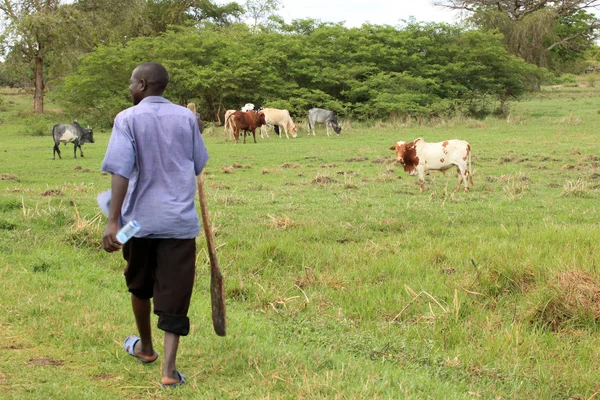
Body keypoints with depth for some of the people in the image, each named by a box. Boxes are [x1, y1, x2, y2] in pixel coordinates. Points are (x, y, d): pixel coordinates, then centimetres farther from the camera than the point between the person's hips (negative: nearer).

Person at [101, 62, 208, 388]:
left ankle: (146, 347, 39)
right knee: (174, 292, 1)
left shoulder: (128, 119, -7)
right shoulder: (187, 118, 2)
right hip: (180, 219, 1)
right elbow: (198, 166, 9)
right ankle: (169, 369, -8)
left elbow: (120, 172, -16)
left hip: (140, 217, -1)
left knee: (140, 285, 21)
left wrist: (113, 220, -19)